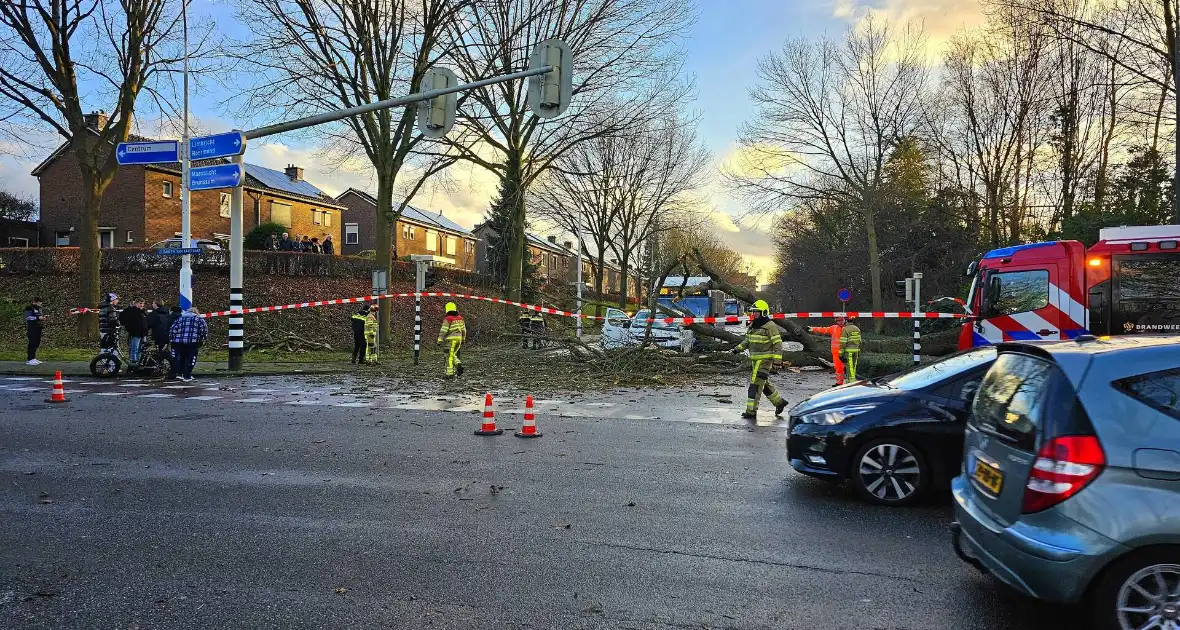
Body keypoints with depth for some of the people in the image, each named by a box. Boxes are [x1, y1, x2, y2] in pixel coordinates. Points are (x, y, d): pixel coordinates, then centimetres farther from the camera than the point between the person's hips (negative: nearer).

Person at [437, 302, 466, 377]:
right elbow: (464, 329, 16)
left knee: (450, 356, 0)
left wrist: (440, 340, -8)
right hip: (459, 338, 6)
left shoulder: (448, 319, -10)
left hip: (451, 339, -6)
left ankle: (449, 372, 1)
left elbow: (443, 330, -13)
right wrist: (463, 339, 25)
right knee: (453, 354, 19)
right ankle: (458, 365, -1)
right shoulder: (460, 318, 10)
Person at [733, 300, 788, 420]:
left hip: (765, 359, -9)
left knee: (756, 385, -9)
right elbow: (747, 340, 24)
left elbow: (778, 343, -14)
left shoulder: (770, 326, -12)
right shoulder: (752, 325, 13)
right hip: (754, 359, 9)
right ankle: (779, 402, 33)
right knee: (764, 384, 17)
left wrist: (777, 359, -20)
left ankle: (751, 411, -5)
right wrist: (738, 348, 11)